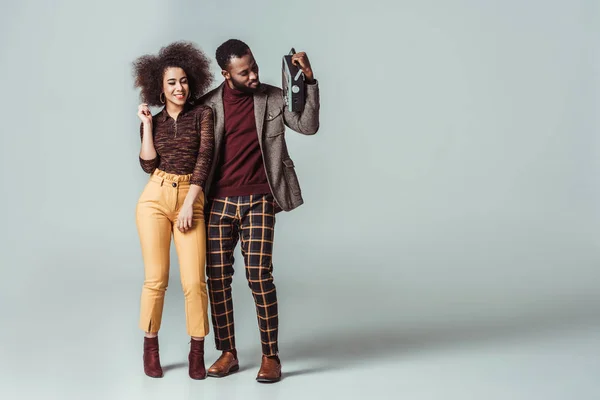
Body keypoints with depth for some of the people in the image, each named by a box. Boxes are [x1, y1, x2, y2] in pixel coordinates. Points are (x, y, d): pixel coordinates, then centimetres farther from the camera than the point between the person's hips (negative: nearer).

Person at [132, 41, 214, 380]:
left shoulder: (203, 114, 6)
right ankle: (151, 348, 16)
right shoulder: (153, 122, 12)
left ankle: (197, 352, 7)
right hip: (155, 198, 1)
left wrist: (188, 204, -10)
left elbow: (204, 158, -4)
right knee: (156, 278, -1)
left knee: (194, 280, -8)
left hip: (191, 199, -1)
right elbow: (149, 165, -1)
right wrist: (147, 124, -3)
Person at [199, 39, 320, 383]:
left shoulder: (274, 98, 3)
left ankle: (271, 356, 0)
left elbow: (308, 126, -5)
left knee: (259, 274, -11)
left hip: (258, 201, -2)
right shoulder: (208, 105, 4)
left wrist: (309, 80, -12)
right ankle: (228, 353, 15)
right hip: (219, 202, 2)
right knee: (217, 277, 2)